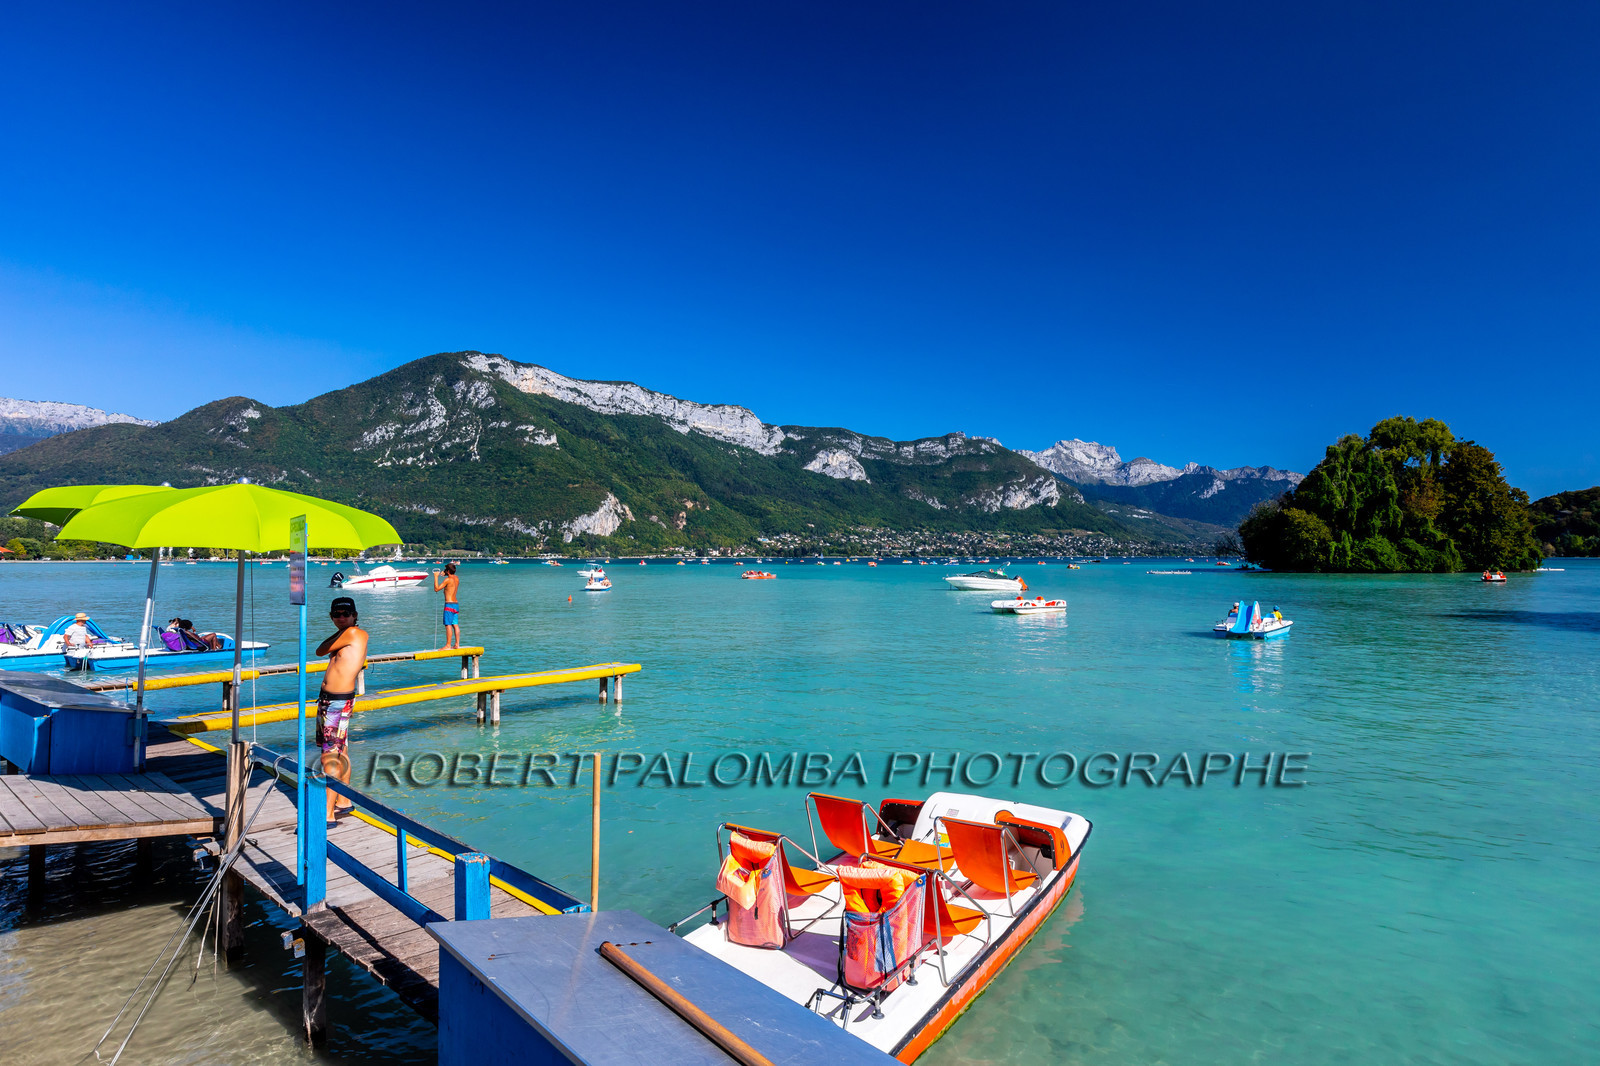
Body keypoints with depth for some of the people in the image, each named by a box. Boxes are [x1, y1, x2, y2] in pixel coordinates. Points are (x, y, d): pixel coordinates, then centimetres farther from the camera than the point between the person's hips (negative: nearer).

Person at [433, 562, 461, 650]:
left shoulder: (448, 580, -13)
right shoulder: (457, 578, 10)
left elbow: (436, 589, -11)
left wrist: (436, 577, -6)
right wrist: (444, 575, 29)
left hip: (449, 604, -8)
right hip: (456, 604, 8)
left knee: (448, 625, -6)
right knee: (455, 625, 9)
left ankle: (448, 646, -6)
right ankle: (457, 644, 11)